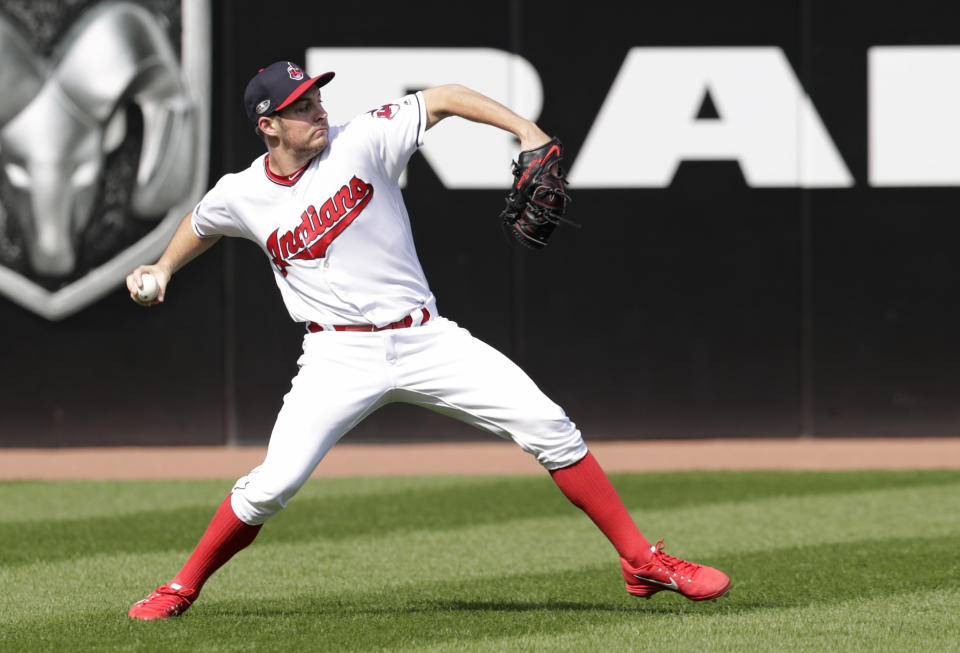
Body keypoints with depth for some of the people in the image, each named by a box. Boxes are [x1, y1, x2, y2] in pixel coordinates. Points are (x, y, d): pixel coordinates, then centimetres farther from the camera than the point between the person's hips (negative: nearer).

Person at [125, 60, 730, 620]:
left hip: (426, 339, 1)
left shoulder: (361, 141, -6)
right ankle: (183, 588, 8)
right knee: (273, 484, -16)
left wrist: (526, 129, -19)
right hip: (340, 358, -1)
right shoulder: (241, 196, 0)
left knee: (549, 426, -10)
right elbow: (201, 225, 25)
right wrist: (163, 269, 11)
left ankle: (643, 561, -3)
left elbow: (445, 98, -7)